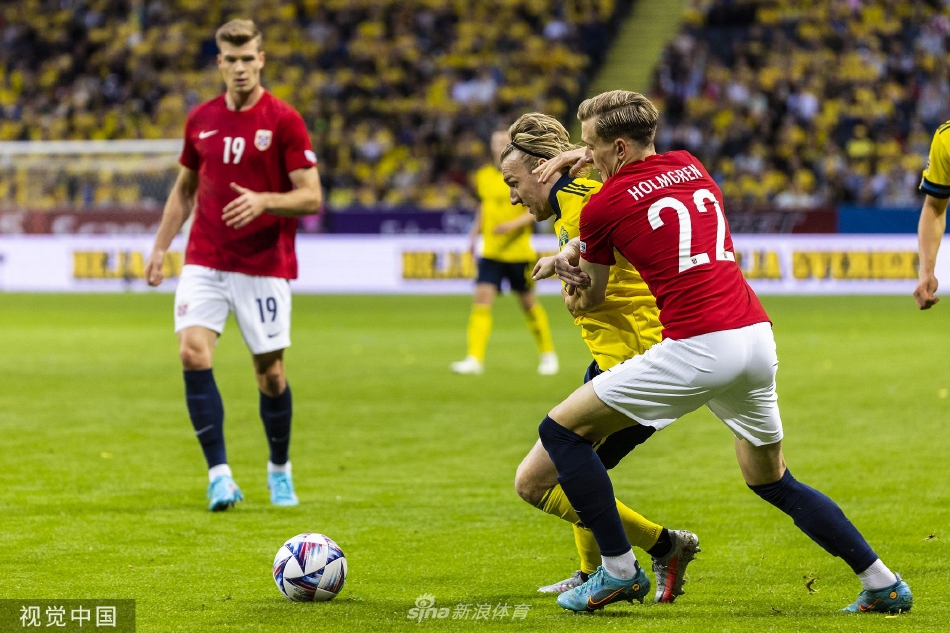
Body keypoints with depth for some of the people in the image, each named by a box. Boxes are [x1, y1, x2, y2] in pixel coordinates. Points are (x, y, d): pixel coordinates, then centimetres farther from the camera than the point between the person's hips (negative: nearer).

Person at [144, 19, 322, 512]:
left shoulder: (283, 121, -7)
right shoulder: (200, 119, 7)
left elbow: (311, 197, -9)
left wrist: (263, 201, -26)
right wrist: (161, 247, 12)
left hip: (265, 266, -3)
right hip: (204, 262, 3)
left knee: (270, 372, 3)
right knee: (193, 353, -16)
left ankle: (279, 470, 27)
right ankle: (219, 475, -14)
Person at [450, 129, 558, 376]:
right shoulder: (484, 176, 8)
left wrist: (515, 223, -24)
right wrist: (474, 234, 13)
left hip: (519, 251, -3)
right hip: (490, 251, 3)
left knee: (528, 302, 8)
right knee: (482, 298, -11)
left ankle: (548, 353, 27)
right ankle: (475, 359, -16)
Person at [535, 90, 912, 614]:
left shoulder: (603, 206, 0)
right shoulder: (690, 166, 17)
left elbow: (587, 299, 16)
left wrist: (570, 269, 38)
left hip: (698, 348, -7)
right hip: (758, 335, 7)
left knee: (562, 429, 5)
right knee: (770, 479, 25)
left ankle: (618, 571, 5)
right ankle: (883, 584, 19)